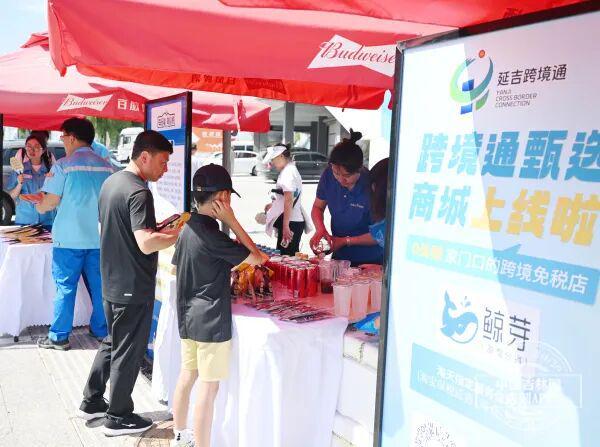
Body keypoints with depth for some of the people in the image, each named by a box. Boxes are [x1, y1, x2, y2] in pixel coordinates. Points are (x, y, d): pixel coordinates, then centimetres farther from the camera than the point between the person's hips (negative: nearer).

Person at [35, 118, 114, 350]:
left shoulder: (63, 165, -9)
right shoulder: (106, 166, 4)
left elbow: (51, 201, -10)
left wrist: (40, 207, 14)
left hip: (70, 238, -4)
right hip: (99, 237, 4)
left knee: (65, 287, 5)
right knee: (99, 285, 13)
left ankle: (59, 337, 13)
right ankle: (101, 330, 23)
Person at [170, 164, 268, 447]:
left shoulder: (188, 227, 4)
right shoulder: (211, 234, -21)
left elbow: (176, 267, 17)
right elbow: (255, 258, -17)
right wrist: (232, 220, -16)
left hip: (188, 316, 9)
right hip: (210, 320, -9)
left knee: (187, 375, 20)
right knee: (208, 386, 0)